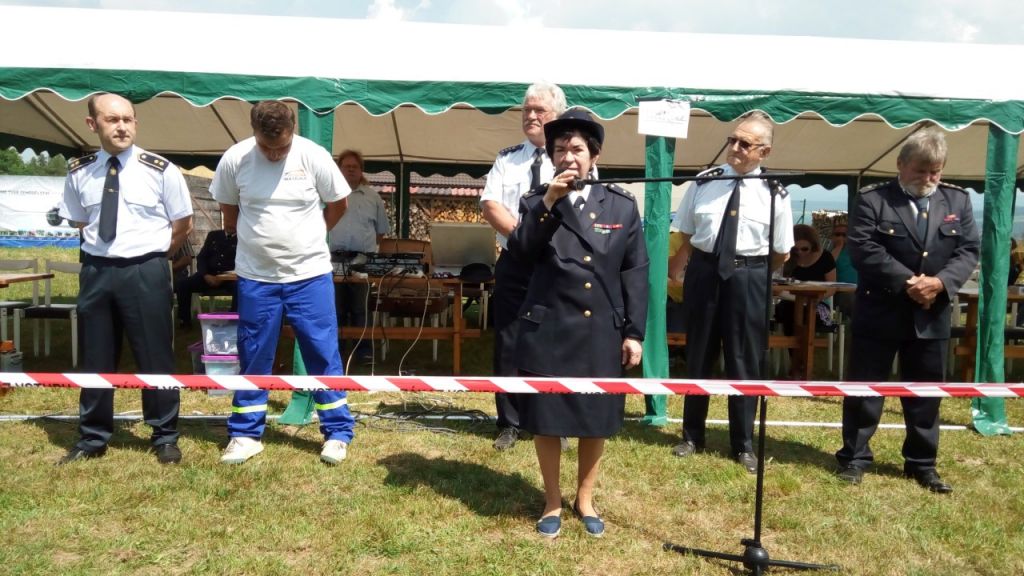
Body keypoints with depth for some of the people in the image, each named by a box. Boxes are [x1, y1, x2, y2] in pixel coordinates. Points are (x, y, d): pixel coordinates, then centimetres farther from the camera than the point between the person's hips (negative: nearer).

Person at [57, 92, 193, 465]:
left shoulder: (161, 170, -6)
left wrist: (150, 254, 5)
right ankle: (92, 438, 27)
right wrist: (105, 252, 10)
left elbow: (182, 227, 2)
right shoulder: (79, 173, 4)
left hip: (146, 272, -3)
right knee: (96, 358, 12)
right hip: (96, 271, 3)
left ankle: (165, 437, 19)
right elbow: (80, 223, 19)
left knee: (155, 357, 5)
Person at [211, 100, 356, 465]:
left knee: (323, 354, 3)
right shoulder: (234, 159, -6)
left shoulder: (313, 156, -10)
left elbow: (338, 204, 3)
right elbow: (229, 210, 10)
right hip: (255, 277, 2)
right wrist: (251, 240, 10)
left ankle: (338, 432, 14)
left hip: (310, 274, -1)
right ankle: (246, 434, 22)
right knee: (253, 358, 9)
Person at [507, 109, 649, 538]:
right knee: (545, 420, 8)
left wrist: (634, 332, -1)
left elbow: (635, 272, 4)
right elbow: (519, 253, -11)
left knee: (596, 420, 12)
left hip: (602, 334, 1)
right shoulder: (536, 203, 5)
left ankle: (585, 499, 33)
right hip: (548, 332, -1)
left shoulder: (621, 206, 6)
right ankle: (552, 503, 28)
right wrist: (548, 203, -19)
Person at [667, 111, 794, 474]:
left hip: (748, 277, -1)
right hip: (703, 272, 2)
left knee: (744, 361, 7)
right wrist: (676, 273, 4)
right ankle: (692, 435, 29)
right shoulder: (705, 182, 1)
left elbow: (782, 253, 3)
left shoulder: (773, 193, -3)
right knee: (698, 356, 12)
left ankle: (743, 444, 23)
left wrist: (753, 274, 7)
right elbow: (685, 235, 8)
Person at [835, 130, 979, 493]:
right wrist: (906, 281, -20)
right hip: (880, 312, -3)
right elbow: (862, 249, -14)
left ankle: (922, 463, 26)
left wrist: (941, 282, -17)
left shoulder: (958, 200, 7)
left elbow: (969, 250, 2)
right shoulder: (872, 198, -5)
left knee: (925, 392, 12)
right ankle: (854, 458, 17)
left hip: (932, 315, 4)